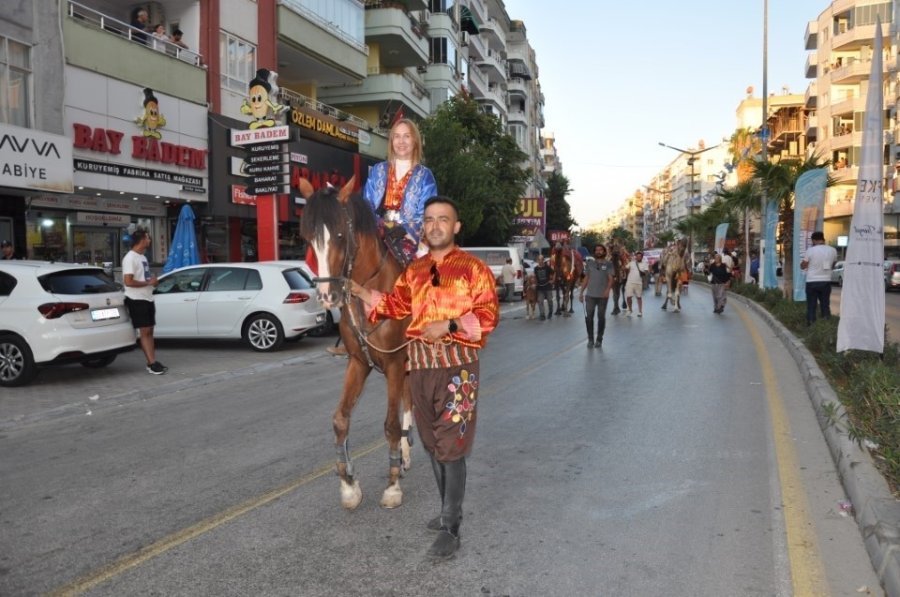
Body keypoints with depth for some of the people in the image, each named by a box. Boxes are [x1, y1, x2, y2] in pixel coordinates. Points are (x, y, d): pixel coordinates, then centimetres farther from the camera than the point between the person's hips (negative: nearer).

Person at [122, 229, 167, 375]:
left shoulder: (143, 257, 14)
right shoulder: (130, 258, -16)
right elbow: (128, 281, -23)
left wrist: (152, 280, 4)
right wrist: (148, 283, -17)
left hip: (148, 299, 9)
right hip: (137, 300, -9)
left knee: (149, 331, 9)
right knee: (144, 332, -7)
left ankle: (152, 362, 13)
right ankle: (152, 363, -6)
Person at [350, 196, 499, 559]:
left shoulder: (473, 268, -4)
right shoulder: (414, 270, 13)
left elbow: (488, 315, -10)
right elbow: (396, 306, 14)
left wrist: (450, 325, -21)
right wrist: (361, 292, 3)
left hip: (457, 365, -6)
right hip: (420, 365, 6)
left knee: (451, 447, -5)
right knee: (433, 445, 15)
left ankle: (450, 529, 5)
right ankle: (451, 510, 33)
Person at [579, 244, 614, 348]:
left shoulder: (608, 264, 3)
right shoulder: (589, 264, 10)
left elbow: (610, 279, -6)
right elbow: (586, 279, 13)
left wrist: (608, 289, -24)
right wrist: (581, 292, 7)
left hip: (603, 296, -1)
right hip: (590, 295, 2)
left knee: (601, 317, 6)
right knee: (588, 317, -3)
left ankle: (599, 339, 16)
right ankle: (590, 339, 9)